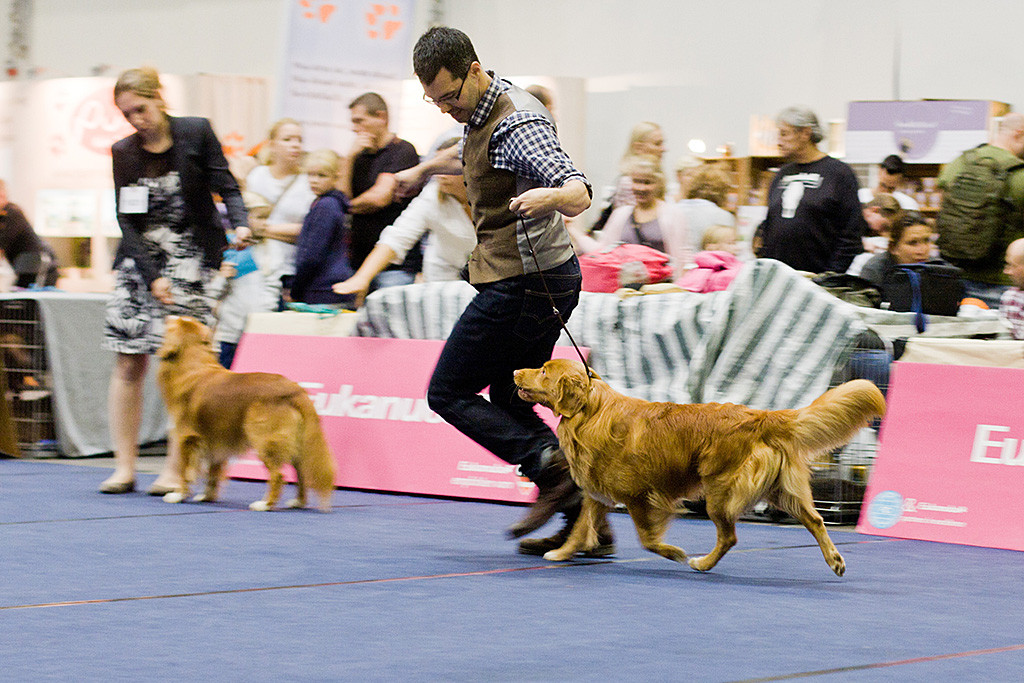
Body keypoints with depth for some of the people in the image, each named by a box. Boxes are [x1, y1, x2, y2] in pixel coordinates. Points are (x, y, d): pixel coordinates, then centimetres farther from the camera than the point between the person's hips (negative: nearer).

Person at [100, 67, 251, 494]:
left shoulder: (196, 133, -3)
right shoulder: (123, 153, 4)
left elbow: (226, 187, -5)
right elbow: (127, 221, 0)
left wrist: (240, 223, -26)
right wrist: (152, 277, -11)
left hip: (192, 256, -3)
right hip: (140, 259, 3)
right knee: (129, 363, -2)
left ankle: (175, 470, -6)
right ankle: (124, 466, 5)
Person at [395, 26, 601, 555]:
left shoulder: (517, 125, -21)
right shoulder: (485, 110, 9)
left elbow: (580, 193, -33)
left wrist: (547, 196, -54)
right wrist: (424, 169, 51)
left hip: (524, 284, -10)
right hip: (545, 280, 10)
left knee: (448, 393, -2)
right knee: (510, 403, 14)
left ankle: (550, 466, -14)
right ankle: (587, 524, 10)